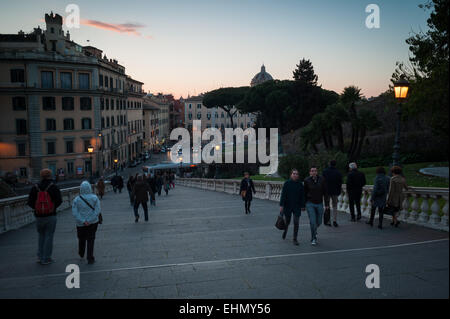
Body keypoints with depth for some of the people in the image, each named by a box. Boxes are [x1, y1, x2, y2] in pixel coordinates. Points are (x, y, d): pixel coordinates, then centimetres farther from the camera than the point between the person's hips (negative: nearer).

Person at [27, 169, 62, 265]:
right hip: (51, 216, -3)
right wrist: (53, 207, 4)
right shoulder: (53, 187, -9)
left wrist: (36, 208, 9)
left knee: (41, 236, 20)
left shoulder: (35, 188, 0)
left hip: (39, 216, 3)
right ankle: (46, 259, 8)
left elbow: (30, 202, -3)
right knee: (49, 237, 5)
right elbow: (59, 200, -13)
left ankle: (40, 256, 18)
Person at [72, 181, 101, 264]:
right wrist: (90, 220, -11)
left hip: (81, 224, 1)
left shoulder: (76, 199, -5)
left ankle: (81, 254, 45)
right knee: (90, 240, 6)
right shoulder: (94, 198, -6)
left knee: (81, 239, 22)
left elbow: (74, 213, -12)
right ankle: (90, 259, 4)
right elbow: (97, 210, -12)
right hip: (93, 222, -1)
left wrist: (83, 221, -13)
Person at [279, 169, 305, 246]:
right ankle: (285, 231, 45)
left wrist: (302, 206, 4)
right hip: (287, 206, -1)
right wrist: (281, 205, -12)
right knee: (287, 221, 12)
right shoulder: (287, 183, -6)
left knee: (296, 222, -5)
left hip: (297, 206, 1)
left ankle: (295, 239, 7)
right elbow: (283, 195, -7)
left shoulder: (300, 184, 1)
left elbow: (302, 196, 5)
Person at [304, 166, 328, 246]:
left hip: (319, 204, 2)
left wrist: (327, 204, -2)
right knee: (312, 221, -8)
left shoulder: (322, 179, -5)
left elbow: (325, 192, 1)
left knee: (319, 222, 11)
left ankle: (314, 231, 44)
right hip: (310, 204, -2)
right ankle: (313, 239, 6)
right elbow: (305, 193, 2)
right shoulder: (307, 180, -7)